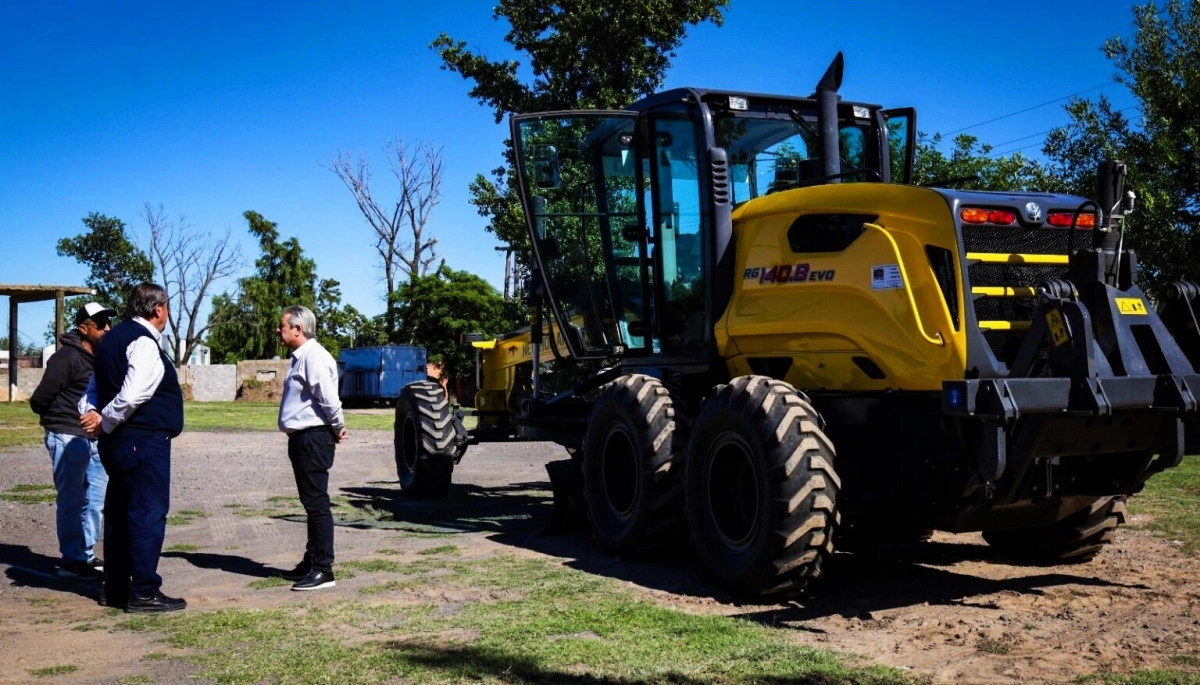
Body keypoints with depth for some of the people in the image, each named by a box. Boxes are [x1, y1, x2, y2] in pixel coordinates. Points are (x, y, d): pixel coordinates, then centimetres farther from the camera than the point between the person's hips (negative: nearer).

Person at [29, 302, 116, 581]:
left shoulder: (100, 357, 12)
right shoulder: (67, 357, -15)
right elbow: (39, 399, -14)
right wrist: (53, 418, 3)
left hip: (92, 438, 9)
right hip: (68, 437, -9)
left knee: (95, 499, 12)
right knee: (71, 501, -2)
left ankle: (85, 556, 22)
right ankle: (71, 560, 6)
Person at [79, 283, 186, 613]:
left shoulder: (112, 339, 17)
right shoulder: (144, 342, -14)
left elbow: (93, 389, 16)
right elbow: (133, 395, -26)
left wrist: (92, 415, -1)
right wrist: (105, 424, -13)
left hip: (118, 443, 10)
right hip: (145, 441, -10)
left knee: (119, 512, 14)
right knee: (148, 514, -5)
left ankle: (115, 587, 22)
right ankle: (144, 592, -1)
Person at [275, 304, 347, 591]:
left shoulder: (314, 357, -17)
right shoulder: (300, 357, 16)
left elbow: (329, 399, -23)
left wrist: (338, 428, -9)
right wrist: (335, 429, 14)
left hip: (313, 439, -11)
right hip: (302, 438, 11)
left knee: (316, 503, -7)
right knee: (311, 503, 16)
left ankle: (323, 570, -2)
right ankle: (311, 563, 26)